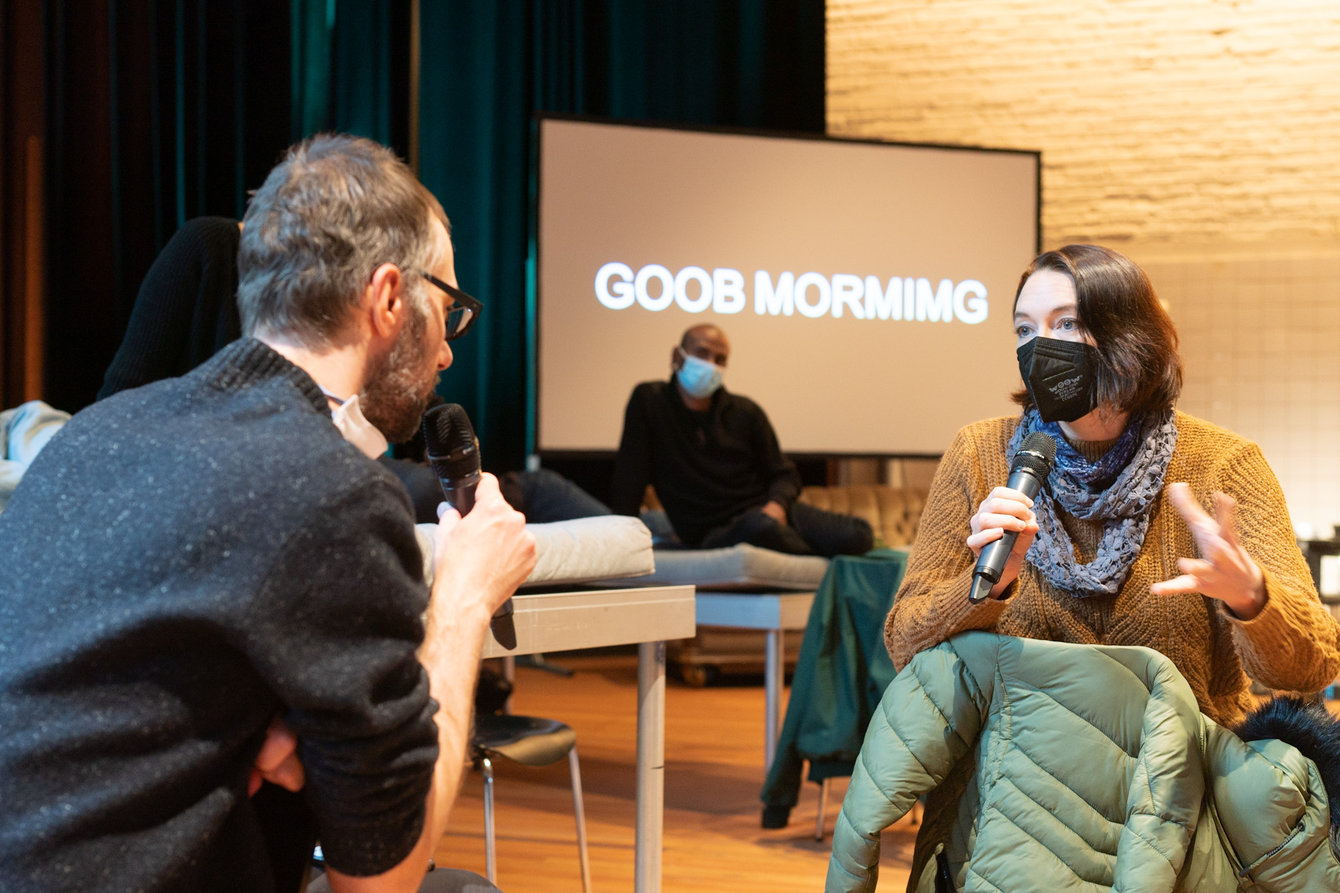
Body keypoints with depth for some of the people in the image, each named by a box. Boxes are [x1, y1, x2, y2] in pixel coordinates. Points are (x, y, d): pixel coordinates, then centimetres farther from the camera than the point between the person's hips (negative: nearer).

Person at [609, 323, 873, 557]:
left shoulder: (745, 412, 10)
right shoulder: (649, 400, 2)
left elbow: (783, 474, 12)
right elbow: (629, 478, 0)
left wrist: (777, 505, -12)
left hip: (767, 509, 3)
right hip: (714, 533, -3)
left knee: (856, 536, -25)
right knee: (759, 527, -41)